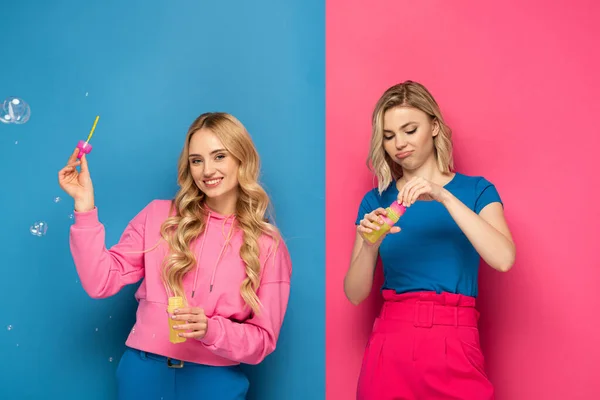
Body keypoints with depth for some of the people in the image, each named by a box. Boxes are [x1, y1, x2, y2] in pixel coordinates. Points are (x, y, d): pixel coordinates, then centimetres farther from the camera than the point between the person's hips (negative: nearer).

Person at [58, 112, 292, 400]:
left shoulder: (267, 246, -2)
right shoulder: (159, 217, 1)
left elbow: (263, 340, -3)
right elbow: (101, 282, -5)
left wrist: (211, 330, -20)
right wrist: (85, 206, -11)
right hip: (144, 372, 1)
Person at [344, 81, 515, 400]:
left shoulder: (475, 190, 3)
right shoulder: (376, 201, 7)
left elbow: (504, 259, -14)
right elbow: (354, 294, 3)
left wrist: (445, 197, -20)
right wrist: (371, 245, -16)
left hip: (454, 347, -1)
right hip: (389, 343, 1)